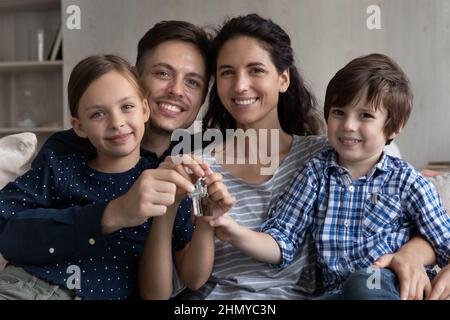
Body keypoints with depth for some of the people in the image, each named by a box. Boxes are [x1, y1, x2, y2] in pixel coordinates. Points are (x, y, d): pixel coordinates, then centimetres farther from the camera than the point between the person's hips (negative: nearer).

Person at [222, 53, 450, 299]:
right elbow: (281, 244, 3)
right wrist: (234, 233, -16)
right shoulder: (316, 172, 6)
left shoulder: (406, 181, 2)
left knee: (362, 282, -36)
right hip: (336, 291, 2)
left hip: (396, 289, -2)